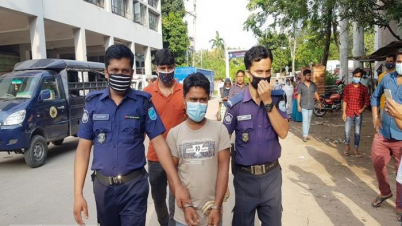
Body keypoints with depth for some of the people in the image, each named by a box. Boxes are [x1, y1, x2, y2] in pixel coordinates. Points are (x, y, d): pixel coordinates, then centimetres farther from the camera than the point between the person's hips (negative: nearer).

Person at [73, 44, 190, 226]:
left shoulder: (143, 101, -6)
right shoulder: (93, 102, -2)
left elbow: (159, 143, -8)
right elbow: (84, 147, -1)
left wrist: (177, 185, -12)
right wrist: (78, 193, -6)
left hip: (134, 185, -3)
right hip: (102, 185, 3)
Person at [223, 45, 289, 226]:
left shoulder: (277, 98, -4)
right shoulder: (235, 104, -11)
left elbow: (283, 132, -15)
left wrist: (268, 101, -23)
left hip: (272, 174, 2)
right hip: (244, 176, -2)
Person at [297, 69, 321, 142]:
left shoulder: (313, 84, 4)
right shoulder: (301, 85, -4)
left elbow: (316, 93, 9)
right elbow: (299, 96, -3)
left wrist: (319, 102, 0)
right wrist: (298, 105, -8)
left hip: (311, 106, 4)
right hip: (304, 106, -4)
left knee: (309, 121, 9)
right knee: (305, 121, -9)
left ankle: (306, 134, 17)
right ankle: (305, 136, -8)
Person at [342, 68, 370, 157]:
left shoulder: (364, 88, 1)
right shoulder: (347, 87, 1)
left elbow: (367, 101, 5)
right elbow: (344, 100, 1)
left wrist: (363, 109, -12)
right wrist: (344, 112, -3)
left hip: (359, 114, 0)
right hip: (349, 113, 0)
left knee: (357, 132, 5)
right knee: (347, 131, 1)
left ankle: (356, 150, 15)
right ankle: (347, 146, 25)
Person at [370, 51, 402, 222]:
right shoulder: (387, 78, 4)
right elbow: (375, 96, 19)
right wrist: (375, 117, 9)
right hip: (383, 132, 5)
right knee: (377, 163, 15)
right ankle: (385, 192, 40)